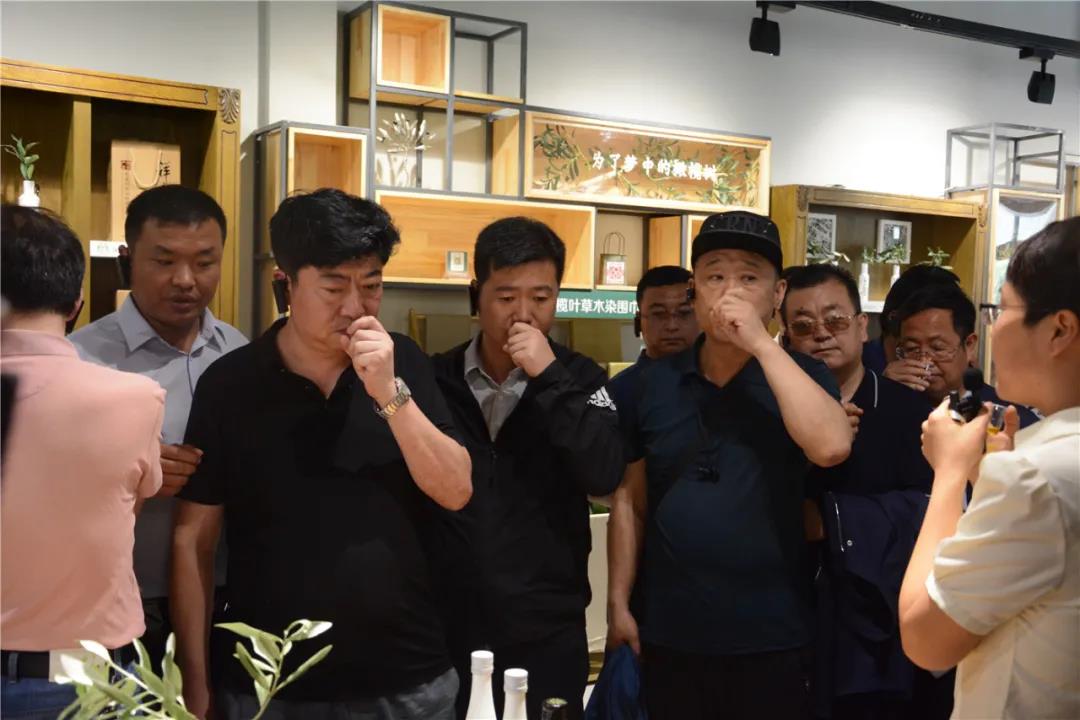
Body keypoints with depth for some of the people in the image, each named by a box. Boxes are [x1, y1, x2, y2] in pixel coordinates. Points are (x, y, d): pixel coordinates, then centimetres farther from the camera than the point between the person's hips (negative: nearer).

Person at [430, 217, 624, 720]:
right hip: (449, 628, 1)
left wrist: (549, 377, -19)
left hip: (547, 633, 0)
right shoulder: (435, 379, -1)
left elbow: (604, 477, -14)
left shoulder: (579, 379, -1)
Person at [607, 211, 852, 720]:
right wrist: (618, 601, 5)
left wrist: (761, 343, -21)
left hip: (770, 639, -2)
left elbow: (831, 448, -23)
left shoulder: (800, 375, -2)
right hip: (670, 634, 2)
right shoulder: (655, 382, 3)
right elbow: (631, 497, 8)